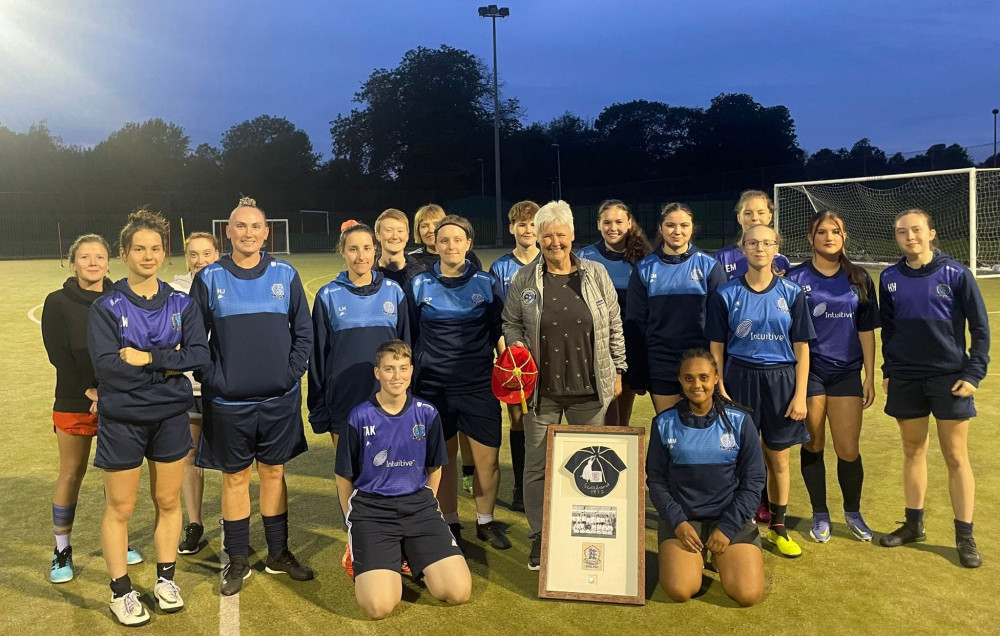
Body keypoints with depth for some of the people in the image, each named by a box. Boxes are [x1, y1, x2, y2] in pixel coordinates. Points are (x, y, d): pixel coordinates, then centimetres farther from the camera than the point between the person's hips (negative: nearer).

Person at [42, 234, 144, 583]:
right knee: (71, 475, 4)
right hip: (74, 401, -2)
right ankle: (62, 550, 19)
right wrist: (89, 391, -15)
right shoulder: (58, 303, -1)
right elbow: (58, 354, -7)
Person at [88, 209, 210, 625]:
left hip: (171, 417, 3)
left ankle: (165, 579, 29)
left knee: (168, 501, 12)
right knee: (119, 508, 7)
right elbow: (106, 365, -17)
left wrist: (148, 359, -18)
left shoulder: (181, 305, 3)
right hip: (121, 421, -2)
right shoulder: (106, 307, -5)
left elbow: (199, 356, -9)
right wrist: (168, 365, -15)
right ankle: (120, 592, 22)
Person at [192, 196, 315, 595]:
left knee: (274, 472, 12)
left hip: (279, 399, 1)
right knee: (235, 478, 8)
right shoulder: (210, 279, -1)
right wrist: (211, 380, -8)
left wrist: (292, 374, -5)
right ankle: (237, 560, 23)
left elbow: (304, 332, 4)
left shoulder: (285, 275, 2)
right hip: (229, 401, -1)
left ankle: (279, 554, 26)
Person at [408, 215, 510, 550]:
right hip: (433, 385, 0)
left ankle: (486, 522, 22)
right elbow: (410, 338, 9)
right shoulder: (419, 285, 3)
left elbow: (499, 332, 7)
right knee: (444, 458, 9)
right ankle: (450, 524, 26)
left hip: (479, 384, 0)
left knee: (488, 458, 0)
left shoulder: (486, 283, 2)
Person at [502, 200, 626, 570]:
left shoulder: (596, 274, 3)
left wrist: (617, 370, 5)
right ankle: (539, 538, 22)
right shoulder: (524, 280, 2)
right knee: (537, 465, 7)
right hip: (541, 389, 0)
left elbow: (614, 326, 7)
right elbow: (511, 323, 11)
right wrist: (516, 346, -9)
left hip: (590, 387, 0)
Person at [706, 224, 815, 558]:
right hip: (740, 379, -1)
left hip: (781, 380, 1)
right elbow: (716, 347, 1)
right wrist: (720, 390, -6)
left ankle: (777, 526, 26)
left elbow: (801, 348, 1)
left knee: (778, 459, 10)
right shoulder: (726, 295, -2)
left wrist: (800, 395, -3)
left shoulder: (791, 293, 0)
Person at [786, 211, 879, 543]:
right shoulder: (796, 278, -3)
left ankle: (853, 512, 26)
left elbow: (866, 330, 7)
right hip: (809, 372, -1)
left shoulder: (858, 278, 5)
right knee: (812, 445, 7)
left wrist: (870, 377, 5)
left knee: (849, 450, 3)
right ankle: (820, 514, 24)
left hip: (846, 373, 2)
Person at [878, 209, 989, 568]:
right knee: (913, 452, 12)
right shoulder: (890, 278, 3)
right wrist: (888, 371, 9)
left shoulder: (955, 274, -7)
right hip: (905, 379, 3)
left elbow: (980, 327, -4)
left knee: (956, 457, 4)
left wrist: (974, 373, -10)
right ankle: (914, 524, 24)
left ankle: (965, 536, 14)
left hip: (949, 377, -3)